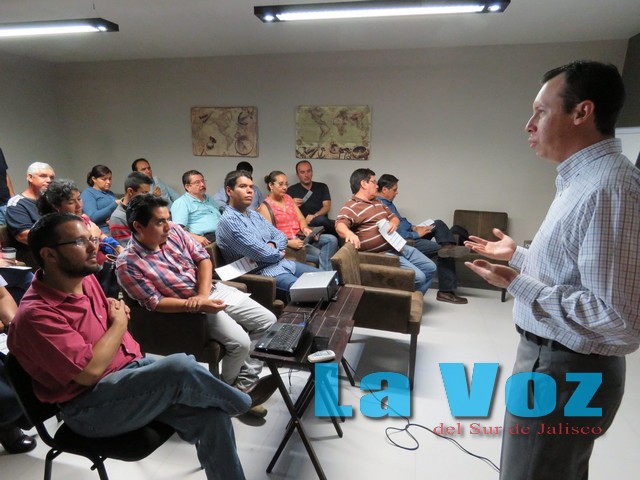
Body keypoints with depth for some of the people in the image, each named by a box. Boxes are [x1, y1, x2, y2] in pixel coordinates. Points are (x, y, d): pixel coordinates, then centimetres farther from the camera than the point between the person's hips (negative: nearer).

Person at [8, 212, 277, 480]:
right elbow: (90, 371, -24)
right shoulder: (36, 314, -20)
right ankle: (244, 402, -2)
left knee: (210, 413, -14)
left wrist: (116, 310, 1)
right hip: (90, 407, -7)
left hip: (132, 369, 8)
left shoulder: (85, 279, 4)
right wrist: (119, 322, -10)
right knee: (180, 366, -30)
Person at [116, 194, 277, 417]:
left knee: (268, 321, 1)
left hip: (213, 290, 7)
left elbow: (203, 258, -1)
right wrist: (199, 304, -27)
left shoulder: (173, 231, -4)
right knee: (240, 342, -22)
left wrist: (204, 293, -17)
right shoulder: (128, 264, -19)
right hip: (190, 308, -6)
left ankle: (244, 384, 11)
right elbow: (155, 303, -18)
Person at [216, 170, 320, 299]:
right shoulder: (229, 221, -15)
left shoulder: (254, 214, 14)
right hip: (263, 273, -9)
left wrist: (272, 245, -8)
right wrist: (279, 254, -3)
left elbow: (281, 236, 14)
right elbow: (260, 253, -21)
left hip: (284, 264, 9)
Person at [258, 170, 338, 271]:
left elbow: (301, 218, 15)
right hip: (286, 243, -7)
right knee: (321, 255, -25)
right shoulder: (265, 207, -6)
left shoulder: (288, 198, 17)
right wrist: (289, 243, -25)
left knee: (332, 239, -16)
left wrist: (305, 228, -8)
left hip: (300, 237, 7)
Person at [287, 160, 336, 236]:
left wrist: (315, 216, -13)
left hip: (323, 224, 3)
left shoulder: (322, 187, 20)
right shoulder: (292, 190, 15)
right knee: (321, 220, -36)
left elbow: (327, 206, 7)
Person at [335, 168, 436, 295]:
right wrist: (349, 233, -53)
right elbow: (340, 225, -28)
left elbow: (394, 217, 25)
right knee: (418, 277, -20)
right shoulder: (351, 207, -12)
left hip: (399, 246, 10)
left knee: (430, 268, 15)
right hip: (384, 254, -10)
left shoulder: (378, 202, 19)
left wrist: (394, 223, -1)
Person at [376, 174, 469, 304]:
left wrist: (413, 227, 4)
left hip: (411, 236, 11)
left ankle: (448, 246, -18)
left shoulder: (387, 202, 12)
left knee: (438, 224, 4)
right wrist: (416, 234, -17)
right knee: (445, 253, -11)